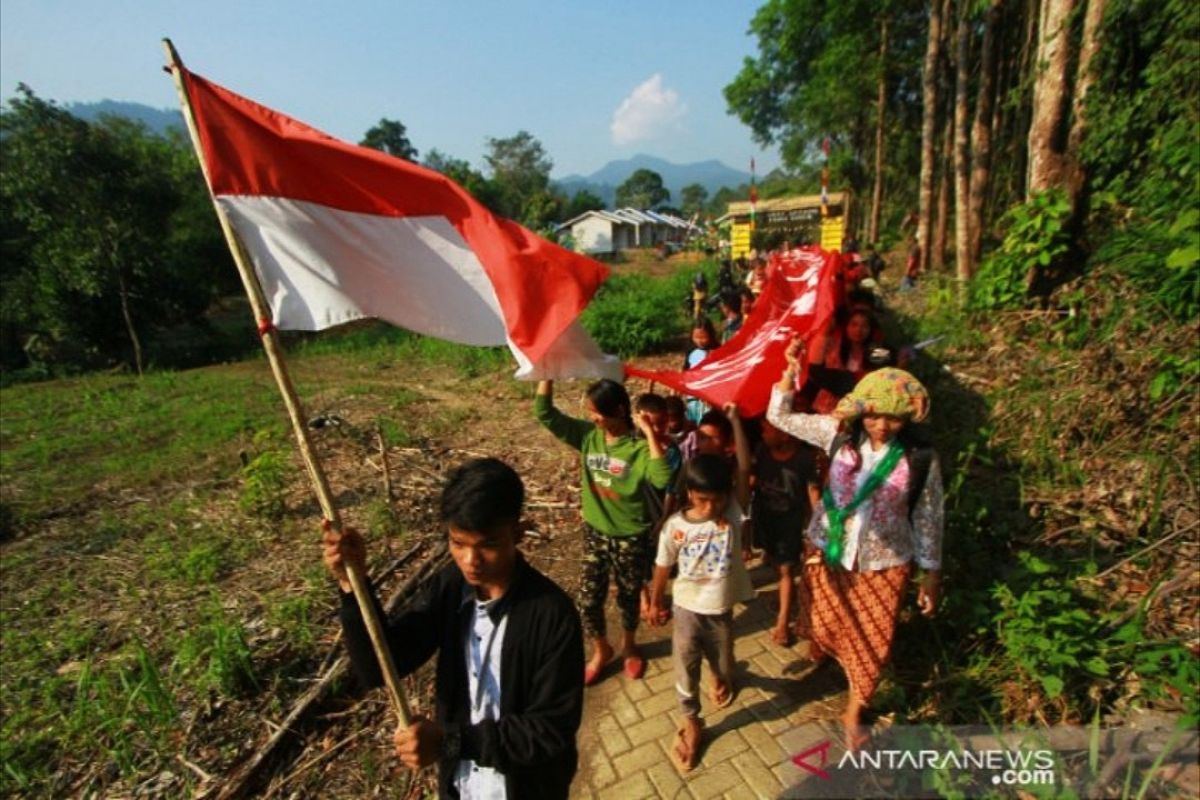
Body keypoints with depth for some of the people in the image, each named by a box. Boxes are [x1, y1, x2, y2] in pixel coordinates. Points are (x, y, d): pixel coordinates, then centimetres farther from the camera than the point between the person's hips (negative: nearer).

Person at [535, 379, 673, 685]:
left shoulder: (639, 446, -21)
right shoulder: (587, 435, -9)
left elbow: (662, 478, -39)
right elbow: (544, 413, -12)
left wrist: (649, 431, -37)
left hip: (630, 537, -3)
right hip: (594, 532, 4)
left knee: (628, 597, 18)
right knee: (588, 599, 12)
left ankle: (628, 645, 48)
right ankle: (601, 650, 41)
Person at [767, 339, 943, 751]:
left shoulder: (921, 460, -17)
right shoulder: (838, 433, -14)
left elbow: (928, 520, -6)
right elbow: (780, 416, -9)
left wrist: (932, 574, 0)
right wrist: (791, 369, -22)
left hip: (881, 564, -1)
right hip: (825, 550, 2)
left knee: (871, 641, 15)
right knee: (820, 619, 24)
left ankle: (853, 713, 40)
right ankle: (815, 658, 60)